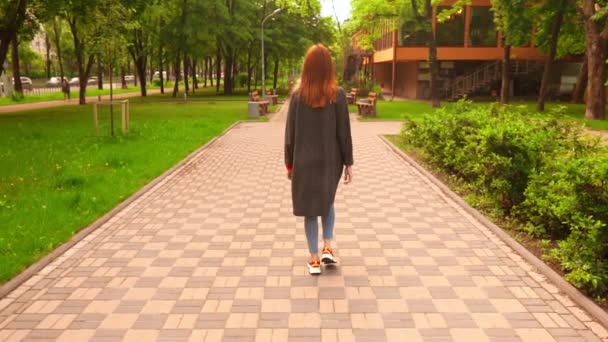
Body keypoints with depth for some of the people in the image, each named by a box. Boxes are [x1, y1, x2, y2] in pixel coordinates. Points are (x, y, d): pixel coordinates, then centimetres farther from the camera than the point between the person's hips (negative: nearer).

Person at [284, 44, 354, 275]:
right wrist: (348, 163, 3)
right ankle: (327, 247, 16)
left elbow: (290, 133, -3)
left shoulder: (298, 95, -6)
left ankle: (314, 260, 13)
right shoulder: (338, 95, -8)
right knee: (327, 202, 24)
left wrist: (289, 164, 6)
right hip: (330, 161, 1)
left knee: (310, 209, 9)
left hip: (304, 163, -1)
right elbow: (344, 133, -5)